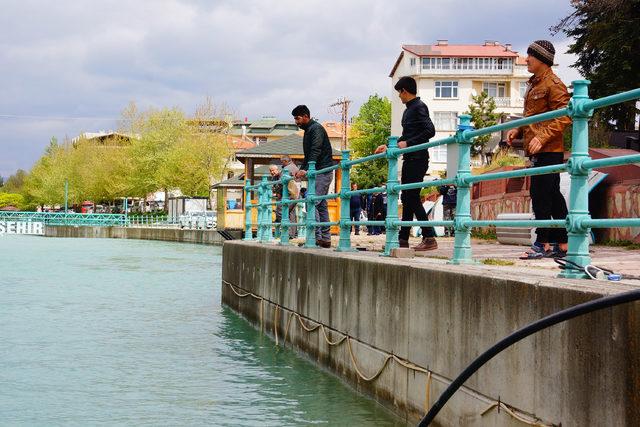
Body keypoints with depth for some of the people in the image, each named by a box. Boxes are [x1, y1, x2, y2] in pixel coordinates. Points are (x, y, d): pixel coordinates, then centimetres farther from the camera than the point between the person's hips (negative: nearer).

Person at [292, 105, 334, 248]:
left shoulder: (316, 128, -10)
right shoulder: (308, 131, 21)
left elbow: (315, 151, -22)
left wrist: (305, 170, -29)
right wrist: (301, 169, 10)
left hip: (322, 171, -10)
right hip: (318, 173, 10)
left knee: (312, 202, -15)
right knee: (321, 205, 9)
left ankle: (317, 236, -18)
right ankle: (326, 238, 10)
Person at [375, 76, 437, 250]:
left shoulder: (419, 107, -9)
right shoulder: (408, 110, 20)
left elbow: (430, 131, -20)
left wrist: (408, 144, -19)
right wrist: (389, 146, 26)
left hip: (418, 159, -10)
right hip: (409, 159, 10)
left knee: (413, 197, -12)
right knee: (406, 198, 10)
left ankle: (430, 238, -12)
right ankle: (403, 239, 14)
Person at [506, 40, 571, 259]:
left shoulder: (553, 84, -9)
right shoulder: (533, 85, 21)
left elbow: (564, 116, -16)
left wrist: (542, 137, -24)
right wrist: (518, 131, 14)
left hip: (549, 150, -10)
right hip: (537, 150, 10)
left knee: (541, 194, -11)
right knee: (552, 196, 10)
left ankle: (543, 244, -8)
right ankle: (562, 245, 14)